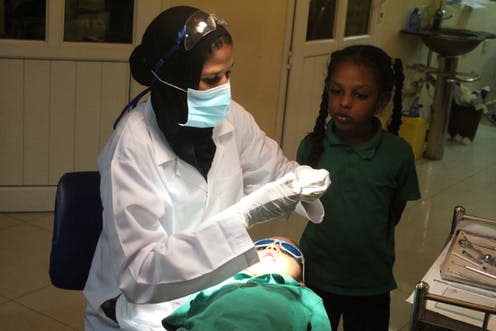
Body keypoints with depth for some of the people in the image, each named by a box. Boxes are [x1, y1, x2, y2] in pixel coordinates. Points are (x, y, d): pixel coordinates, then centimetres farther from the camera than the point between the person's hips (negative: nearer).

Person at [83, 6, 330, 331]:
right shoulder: (133, 145, -22)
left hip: (208, 296, 5)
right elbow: (141, 272, -26)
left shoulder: (229, 116, -6)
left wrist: (301, 179, -13)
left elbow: (274, 169, 11)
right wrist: (244, 215, -32)